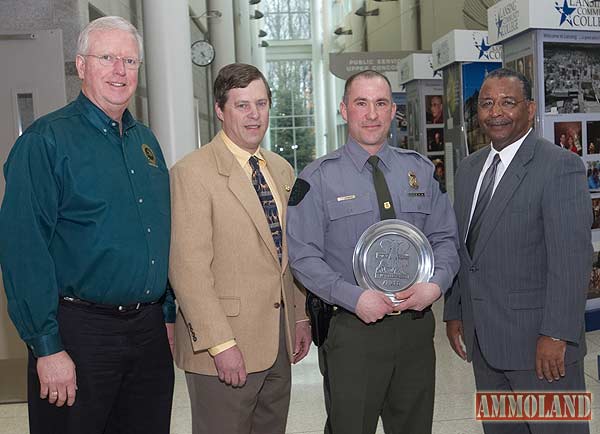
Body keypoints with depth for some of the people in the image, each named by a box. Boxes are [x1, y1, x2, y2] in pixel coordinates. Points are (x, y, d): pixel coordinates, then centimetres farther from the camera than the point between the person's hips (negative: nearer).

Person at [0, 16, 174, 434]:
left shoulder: (146, 141, 11)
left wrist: (168, 316, 12)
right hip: (80, 332, -6)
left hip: (149, 331, 6)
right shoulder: (45, 141, -9)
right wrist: (47, 347, -17)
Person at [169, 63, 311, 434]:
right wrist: (220, 344, -19)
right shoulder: (193, 173, -12)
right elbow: (189, 268, -17)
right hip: (225, 348, -6)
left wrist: (301, 317, 14)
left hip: (280, 340, 7)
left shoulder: (282, 170, 11)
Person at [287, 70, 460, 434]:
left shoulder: (421, 169, 8)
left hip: (416, 323, 4)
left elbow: (446, 238, 8)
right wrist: (355, 297, -19)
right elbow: (303, 256, -8)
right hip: (353, 327, -3)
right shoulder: (318, 178, -4)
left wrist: (436, 284, -11)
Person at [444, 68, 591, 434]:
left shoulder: (560, 166, -11)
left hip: (540, 342, -7)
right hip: (483, 339, 7)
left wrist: (556, 335, -20)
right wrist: (454, 312, 12)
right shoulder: (469, 169, 11)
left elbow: (571, 257, -17)